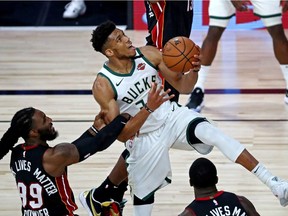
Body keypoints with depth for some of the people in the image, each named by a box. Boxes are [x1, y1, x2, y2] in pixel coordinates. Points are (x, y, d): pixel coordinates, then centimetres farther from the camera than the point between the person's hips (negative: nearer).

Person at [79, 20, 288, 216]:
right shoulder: (103, 86, -20)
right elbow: (121, 134, -21)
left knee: (213, 134, -24)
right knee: (143, 193, 7)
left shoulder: (149, 54, -10)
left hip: (173, 116, 2)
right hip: (145, 137, -2)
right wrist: (148, 109, -35)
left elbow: (182, 86, 1)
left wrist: (194, 71, -22)